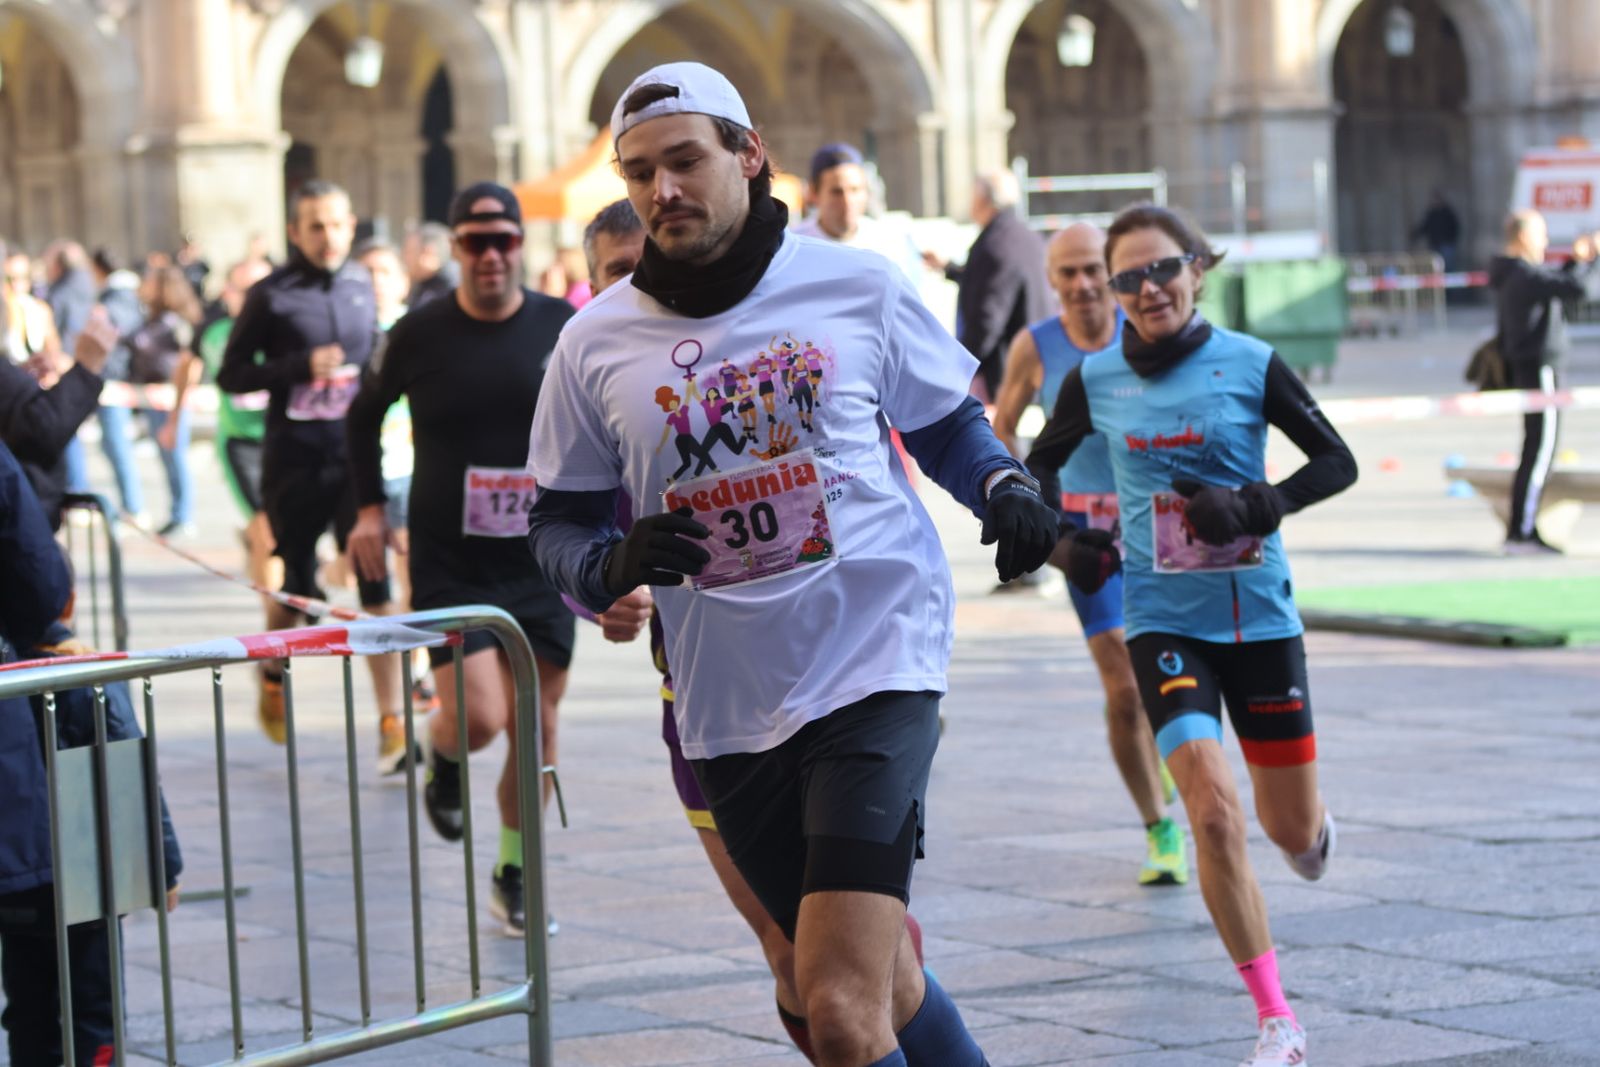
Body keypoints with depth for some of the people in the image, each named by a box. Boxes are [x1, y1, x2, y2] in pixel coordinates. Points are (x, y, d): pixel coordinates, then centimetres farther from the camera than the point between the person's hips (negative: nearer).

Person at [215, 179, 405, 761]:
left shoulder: (362, 285, 8)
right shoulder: (270, 296, -4)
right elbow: (231, 375, -4)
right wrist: (302, 366, -16)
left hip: (356, 455, 2)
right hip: (295, 462, -2)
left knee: (376, 584, -9)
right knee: (299, 586, 9)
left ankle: (390, 723, -9)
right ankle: (273, 675, 40)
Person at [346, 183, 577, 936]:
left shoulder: (563, 328, -1)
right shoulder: (421, 334, -4)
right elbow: (364, 415, 12)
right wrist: (369, 507, 5)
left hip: (542, 560, 2)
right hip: (449, 562, -2)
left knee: (536, 723, 5)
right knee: (480, 716, -14)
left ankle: (515, 875, 22)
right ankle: (441, 757, 24)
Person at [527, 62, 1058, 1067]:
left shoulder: (858, 286, -1)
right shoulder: (596, 343, 3)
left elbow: (948, 422, 14)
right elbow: (558, 521, 11)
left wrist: (1008, 488, -7)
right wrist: (610, 565, -12)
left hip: (877, 663, -4)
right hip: (730, 706, 4)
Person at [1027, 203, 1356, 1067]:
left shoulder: (1251, 365, -5)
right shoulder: (1094, 382, 0)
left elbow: (1338, 462, 1)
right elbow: (1042, 462, 17)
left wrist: (1254, 505, -15)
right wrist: (1060, 539, 0)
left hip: (1259, 615, 0)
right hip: (1163, 620, 0)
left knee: (1293, 832, 8)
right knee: (1214, 812, -18)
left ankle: (1313, 827, 50)